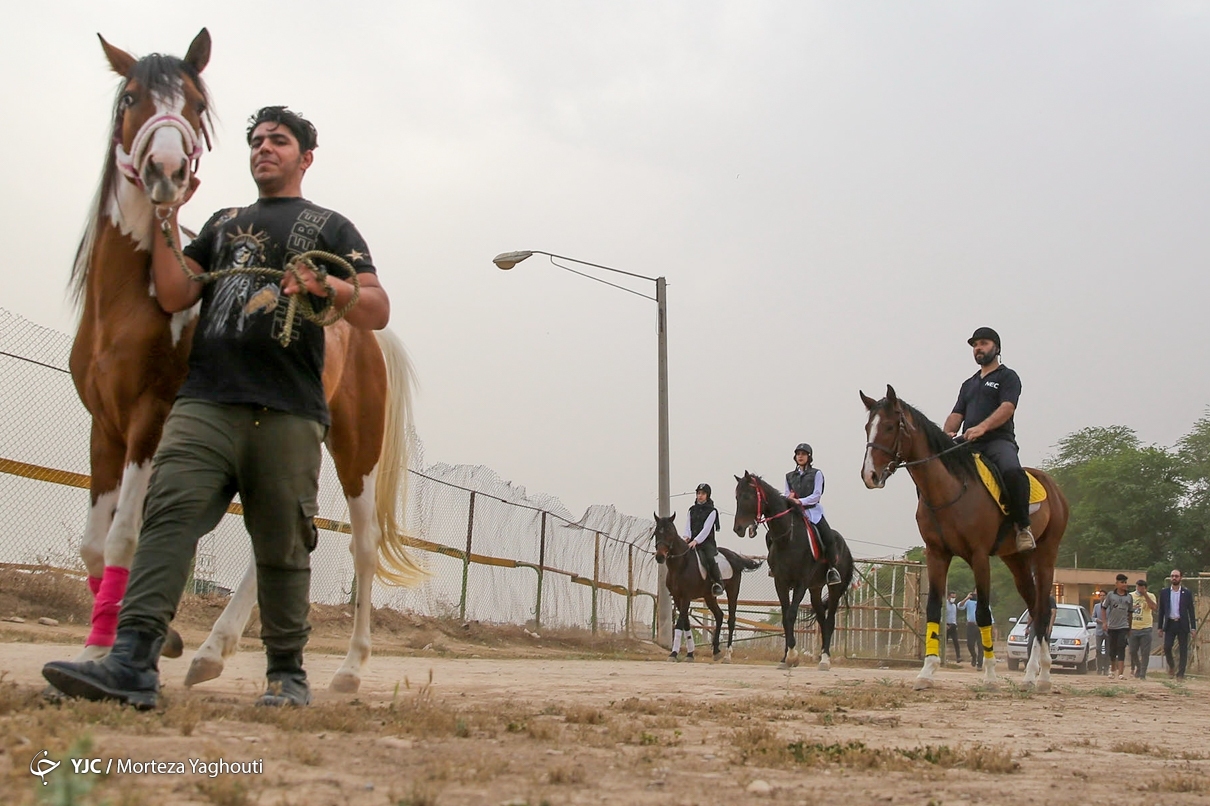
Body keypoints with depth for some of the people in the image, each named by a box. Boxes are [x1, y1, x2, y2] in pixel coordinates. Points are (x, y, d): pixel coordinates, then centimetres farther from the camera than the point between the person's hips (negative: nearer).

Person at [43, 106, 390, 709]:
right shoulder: (224, 224, 28)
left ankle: (287, 674, 12)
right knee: (169, 512, -16)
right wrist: (165, 220, 8)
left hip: (288, 414, -2)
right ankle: (132, 664, -23)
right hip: (204, 403, 3)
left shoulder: (330, 228, 18)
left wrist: (328, 286, -13)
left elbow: (377, 313, 6)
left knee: (282, 546, 0)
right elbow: (173, 297, 15)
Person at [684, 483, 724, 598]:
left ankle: (718, 584, -22)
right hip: (692, 541, 5)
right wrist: (687, 536, -9)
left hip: (707, 542, -5)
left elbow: (706, 528, -11)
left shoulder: (712, 511, -1)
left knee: (710, 559, -29)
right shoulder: (692, 510, 16)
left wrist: (696, 541, -21)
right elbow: (688, 525, 12)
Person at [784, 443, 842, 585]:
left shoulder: (816, 474, 5)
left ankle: (832, 569, -8)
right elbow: (786, 495, 14)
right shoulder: (789, 476, 17)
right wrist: (787, 498, -11)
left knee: (829, 538, -21)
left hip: (812, 511, -3)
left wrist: (800, 501, -18)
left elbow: (816, 495, -5)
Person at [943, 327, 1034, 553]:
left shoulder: (1007, 377, 10)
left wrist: (982, 427, -24)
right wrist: (948, 434, -5)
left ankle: (1023, 527, -23)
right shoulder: (968, 384, 30)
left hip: (998, 441, -6)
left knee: (1012, 472, -37)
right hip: (969, 445, 6)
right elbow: (957, 414, 18)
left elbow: (1007, 408, -7)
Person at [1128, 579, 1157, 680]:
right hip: (1133, 628, 2)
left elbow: (1154, 607, -16)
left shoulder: (1150, 596, 3)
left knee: (1145, 653, -4)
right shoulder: (1130, 596, 10)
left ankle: (1143, 674, 2)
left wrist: (1145, 594, -16)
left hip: (1145, 629, -2)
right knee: (1133, 651, 3)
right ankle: (1138, 667, 27)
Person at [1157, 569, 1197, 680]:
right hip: (1170, 624, 1)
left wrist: (1193, 627, -4)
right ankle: (1171, 666, 16)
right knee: (1167, 647, -9)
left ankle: (1180, 673, 6)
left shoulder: (1187, 593, 3)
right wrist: (1160, 627, 6)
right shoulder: (1165, 593, 7)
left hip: (1182, 625, -1)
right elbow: (1161, 611, 9)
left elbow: (1191, 610, 2)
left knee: (1183, 650, 0)